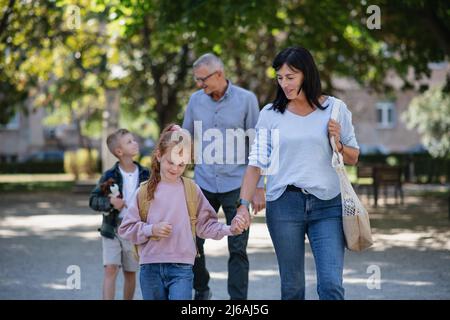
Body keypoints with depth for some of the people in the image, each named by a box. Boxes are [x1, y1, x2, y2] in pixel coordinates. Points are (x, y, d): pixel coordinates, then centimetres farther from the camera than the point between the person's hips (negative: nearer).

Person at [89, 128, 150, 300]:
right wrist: (110, 202, -22)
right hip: (112, 229, -2)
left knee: (130, 273, 11)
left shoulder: (145, 175, -1)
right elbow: (93, 200, -7)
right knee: (110, 269, -10)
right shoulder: (110, 175, -8)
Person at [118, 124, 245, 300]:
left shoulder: (192, 190, 2)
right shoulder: (145, 191, 3)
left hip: (181, 267, -2)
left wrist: (228, 230, -9)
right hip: (150, 268, 2)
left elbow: (205, 224, 6)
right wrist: (151, 229, -12)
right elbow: (126, 228, 2)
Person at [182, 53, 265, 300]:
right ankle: (201, 291, 26)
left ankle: (238, 300, 9)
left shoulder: (246, 100, -4)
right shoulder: (195, 100, 5)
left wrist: (259, 188, -5)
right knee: (193, 242, 4)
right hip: (204, 184, 3)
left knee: (237, 249, 0)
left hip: (236, 185, -3)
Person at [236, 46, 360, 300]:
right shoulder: (270, 114, 4)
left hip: (328, 205, 0)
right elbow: (256, 164, 3)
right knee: (292, 287, 7)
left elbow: (353, 158, 13)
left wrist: (338, 144, -7)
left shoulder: (334, 109, 5)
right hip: (284, 204, 1)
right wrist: (244, 205, -7)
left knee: (332, 286, -9)